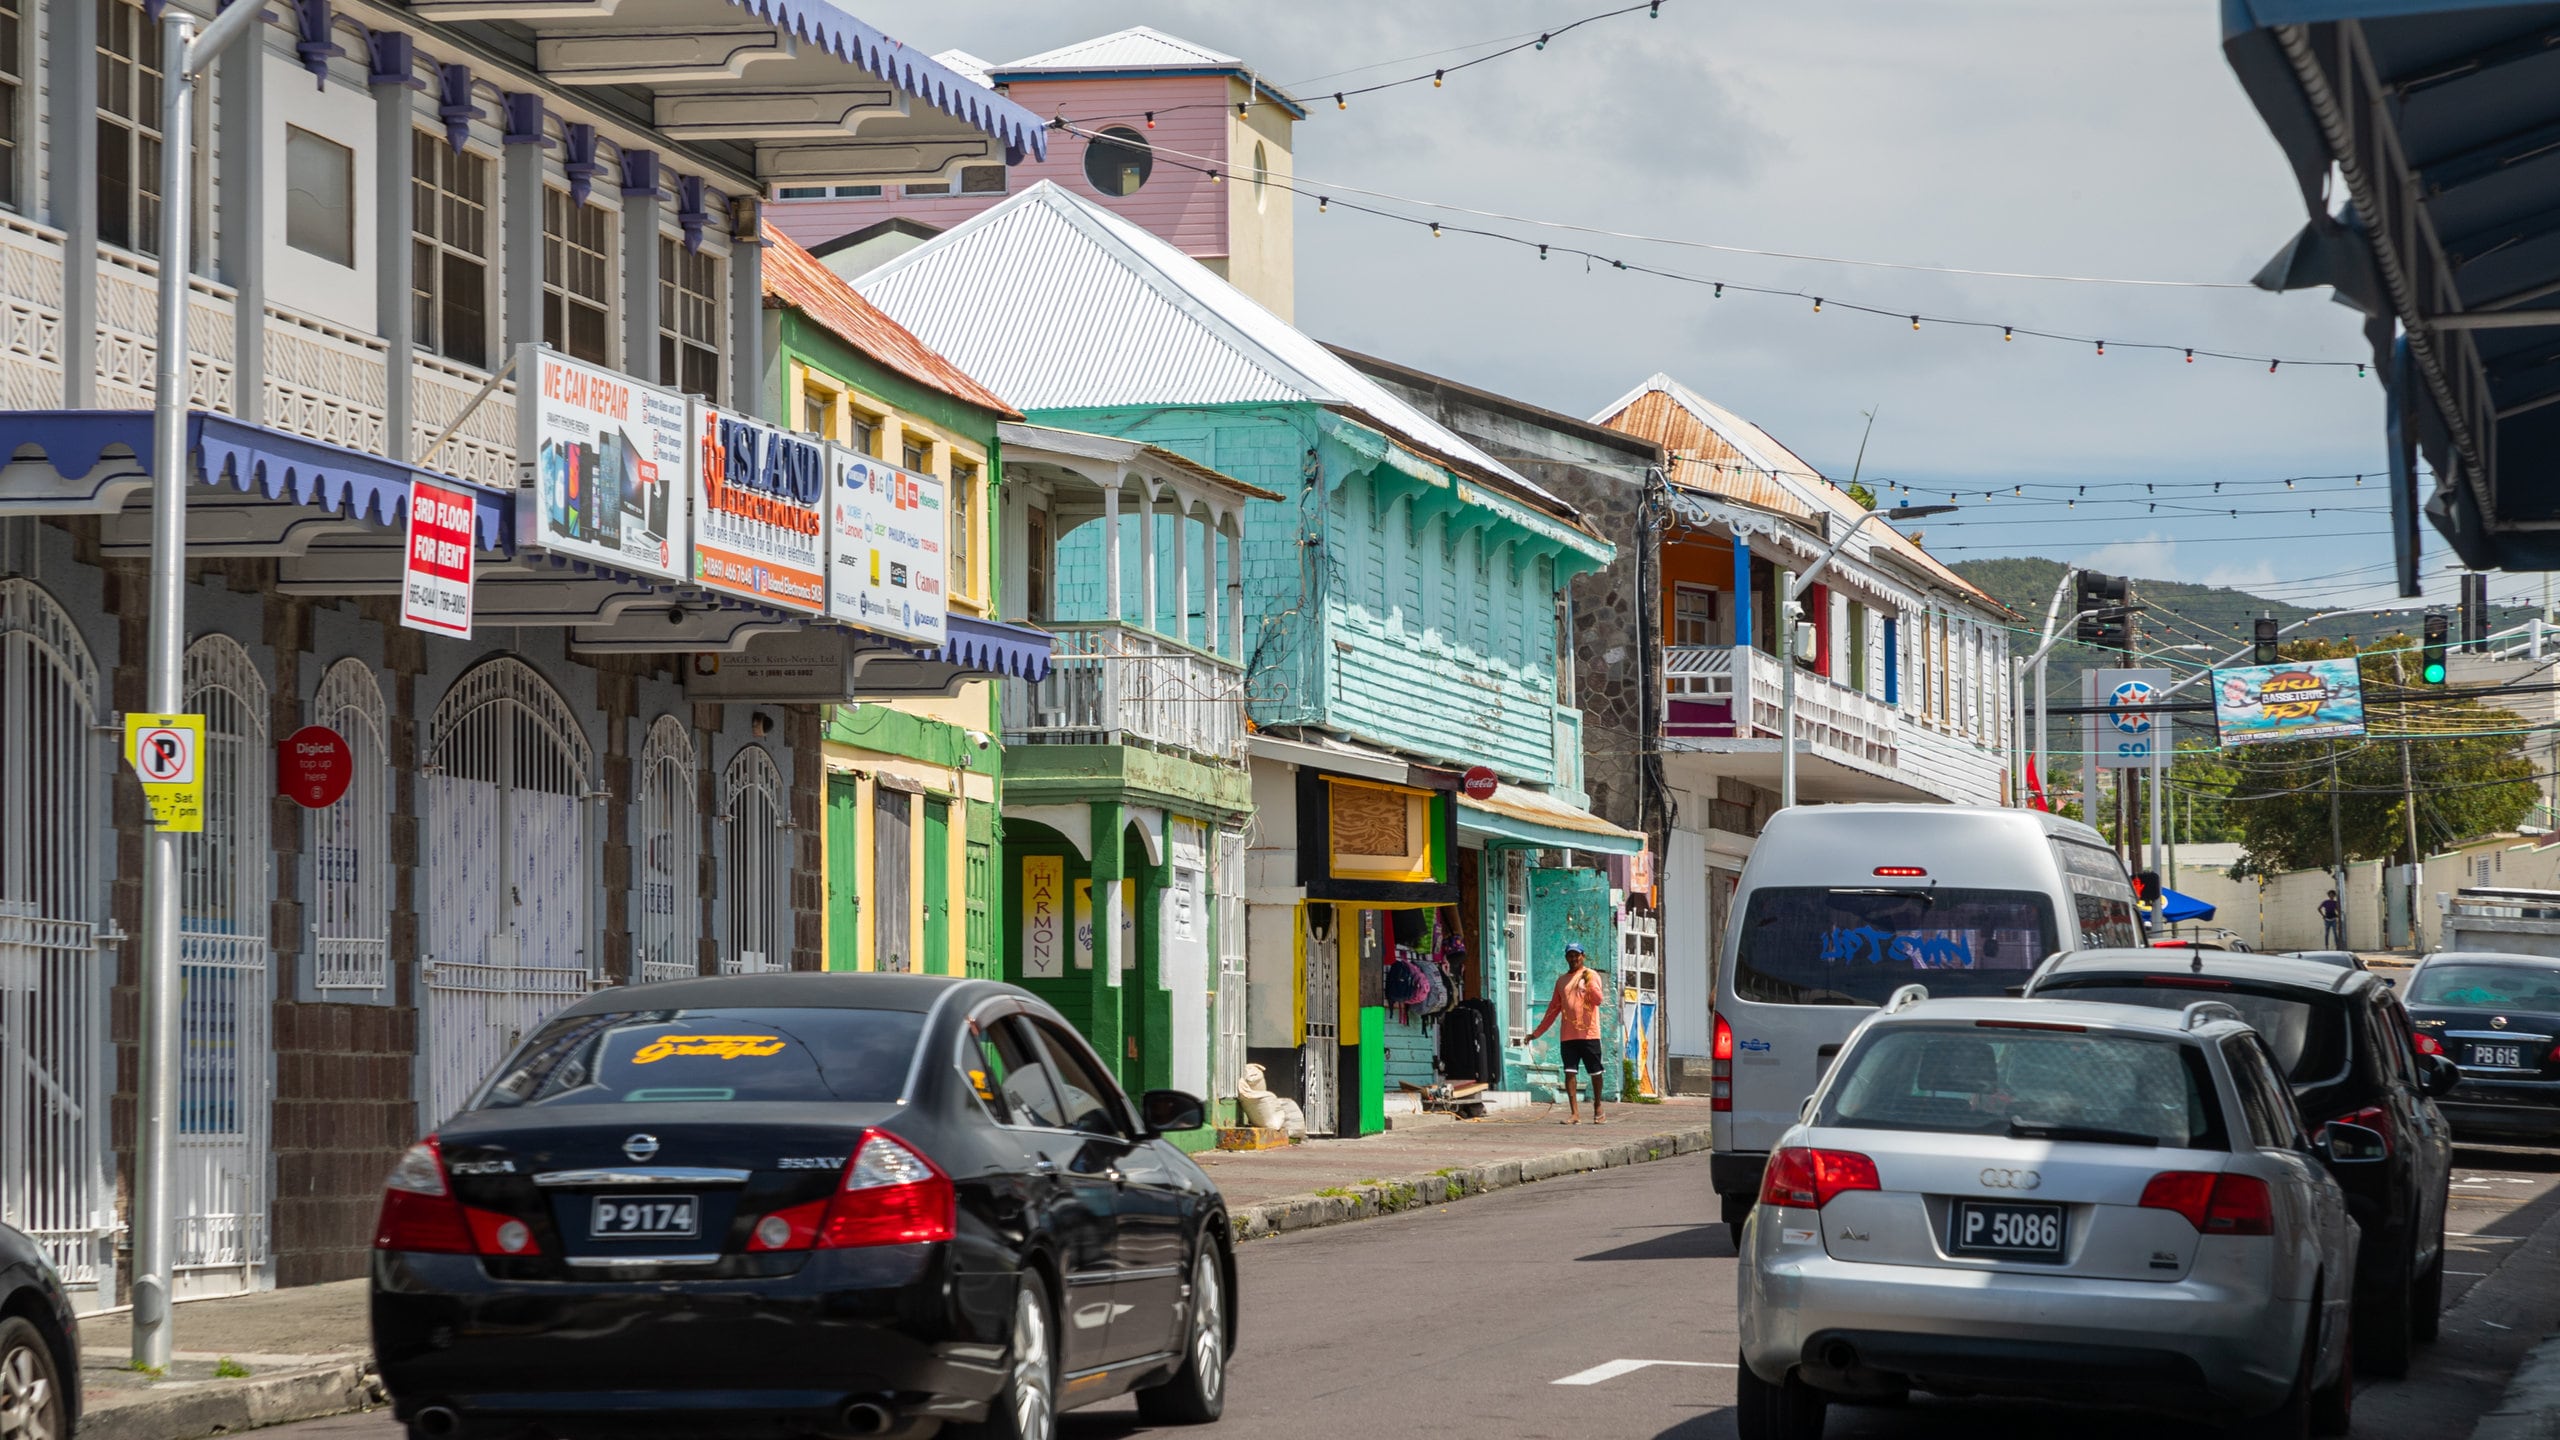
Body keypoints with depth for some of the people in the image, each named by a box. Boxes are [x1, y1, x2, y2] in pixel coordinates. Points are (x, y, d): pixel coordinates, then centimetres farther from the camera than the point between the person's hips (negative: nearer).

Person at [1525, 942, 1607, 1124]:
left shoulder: (1592, 975, 2)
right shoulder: (1561, 981, 15)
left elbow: (1598, 999, -12)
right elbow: (1554, 1008, 19)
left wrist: (1588, 983, -29)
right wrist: (1538, 1032, 17)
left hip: (1589, 1034, -4)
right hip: (1568, 1035, 4)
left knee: (1595, 1073, 3)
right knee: (1569, 1073, -5)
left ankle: (1598, 1111, 15)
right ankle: (1574, 1113, -5)